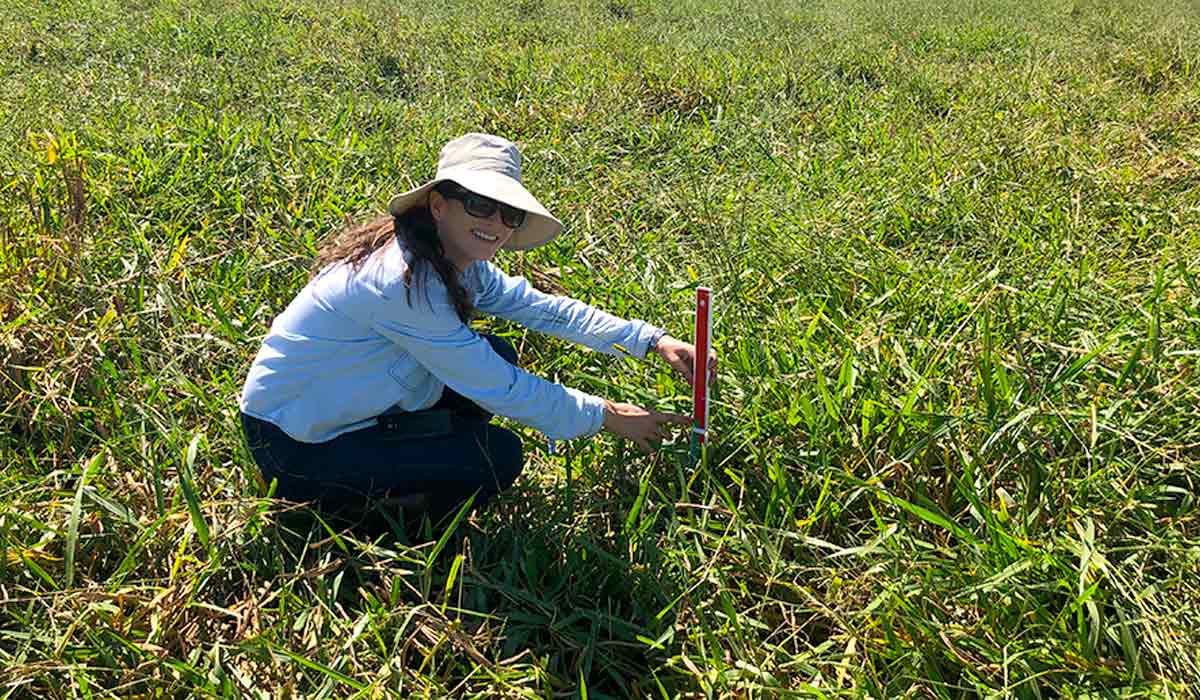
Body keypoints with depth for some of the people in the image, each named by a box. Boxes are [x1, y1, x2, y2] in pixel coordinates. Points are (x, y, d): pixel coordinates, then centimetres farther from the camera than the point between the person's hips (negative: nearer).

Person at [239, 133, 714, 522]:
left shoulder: (458, 262, -2)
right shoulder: (404, 281, -29)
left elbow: (543, 307, 1)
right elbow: (501, 391, -24)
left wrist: (653, 341, -4)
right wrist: (604, 416, -13)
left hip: (345, 408, 9)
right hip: (295, 447, -9)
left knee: (496, 357, 4)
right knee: (498, 457, -14)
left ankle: (389, 478, 11)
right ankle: (345, 506, 1)